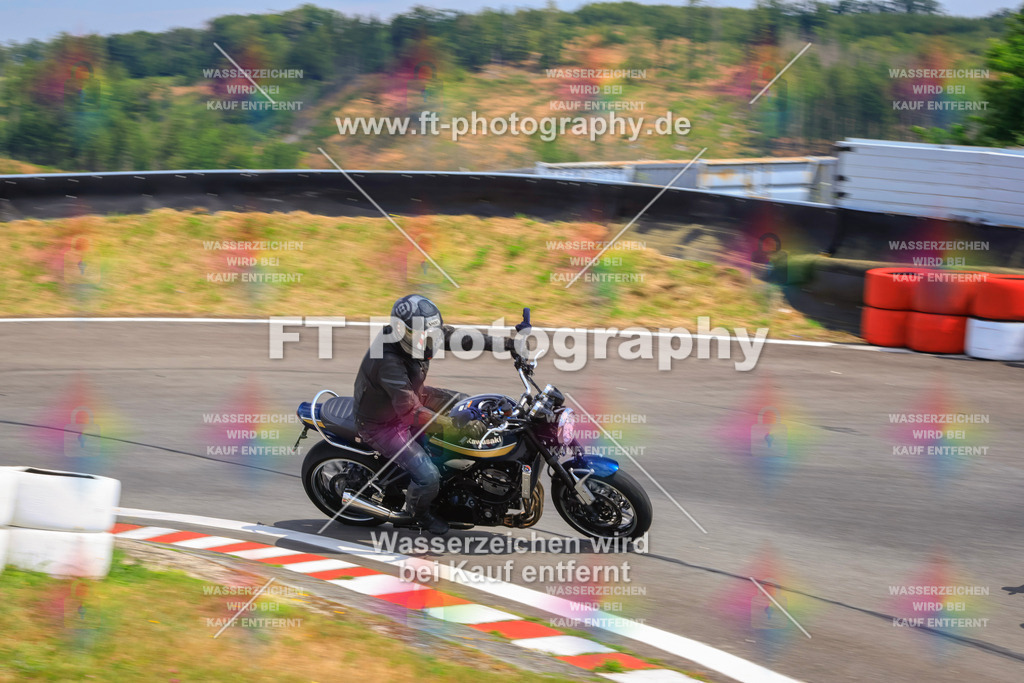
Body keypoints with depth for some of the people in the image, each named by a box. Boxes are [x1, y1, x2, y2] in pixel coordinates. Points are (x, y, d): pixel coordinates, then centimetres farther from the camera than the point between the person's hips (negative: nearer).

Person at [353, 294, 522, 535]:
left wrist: (509, 343, -14)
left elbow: (458, 337, -7)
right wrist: (460, 426, -47)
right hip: (382, 424, -9)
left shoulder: (420, 333, -15)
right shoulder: (388, 362, -39)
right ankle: (418, 511, 18)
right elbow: (412, 413, -43)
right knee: (429, 477, -17)